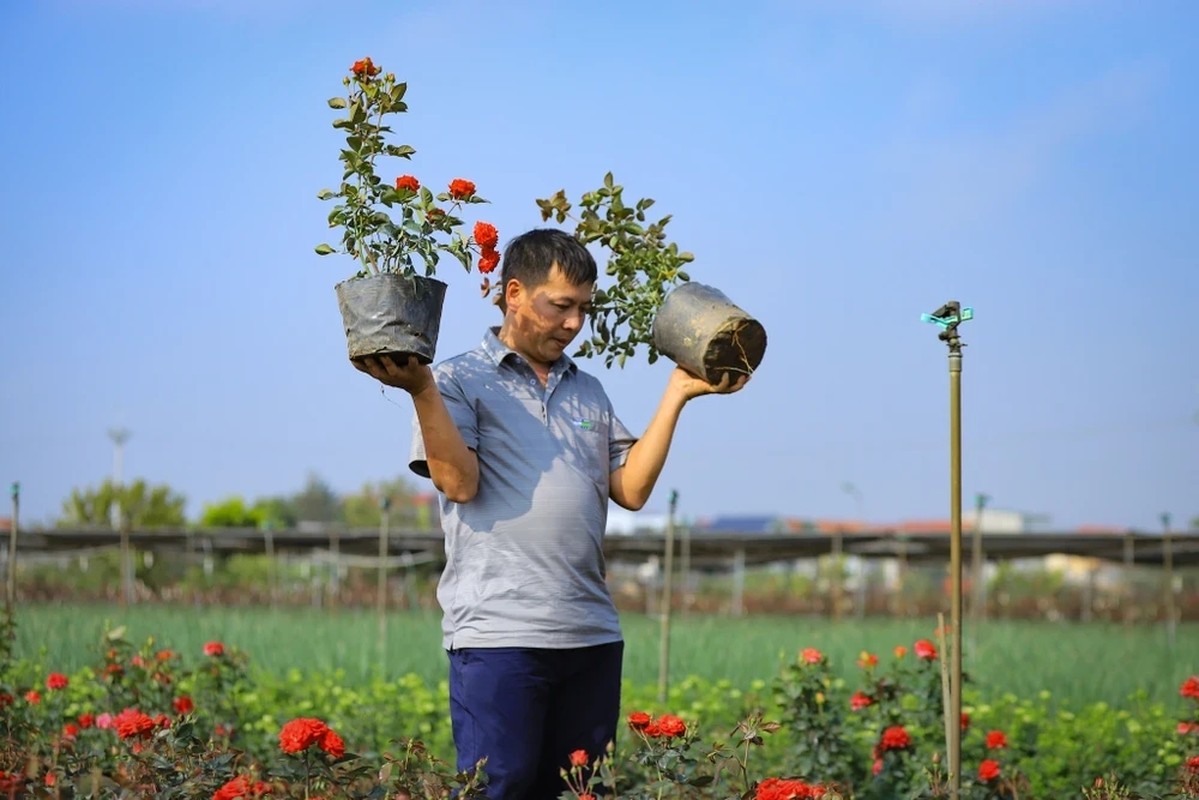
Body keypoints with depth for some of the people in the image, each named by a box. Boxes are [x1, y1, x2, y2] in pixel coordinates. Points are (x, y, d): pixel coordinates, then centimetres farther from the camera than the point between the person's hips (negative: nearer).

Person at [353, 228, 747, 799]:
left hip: (592, 637, 6)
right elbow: (458, 482, -10)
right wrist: (421, 390, -20)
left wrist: (677, 392, 10)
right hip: (498, 634, -6)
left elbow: (632, 489, 10)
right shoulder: (460, 381, 3)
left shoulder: (589, 393, 20)